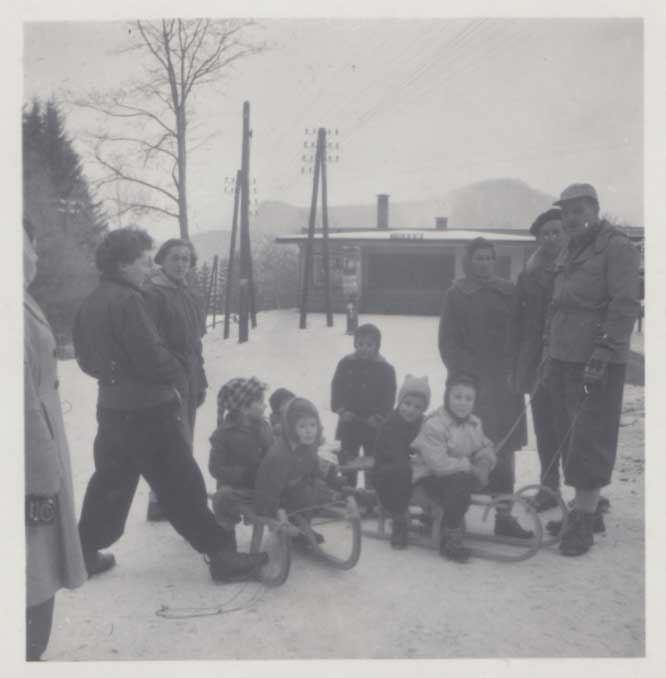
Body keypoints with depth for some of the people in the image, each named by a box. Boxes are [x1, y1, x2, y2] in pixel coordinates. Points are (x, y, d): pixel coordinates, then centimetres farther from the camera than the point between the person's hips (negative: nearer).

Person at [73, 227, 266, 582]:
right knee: (183, 488, -2)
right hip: (148, 410, -8)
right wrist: (178, 371, -3)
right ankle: (222, 555, 5)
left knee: (108, 485, 20)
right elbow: (152, 356, -21)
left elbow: (86, 359, 17)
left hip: (111, 407, 9)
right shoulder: (127, 300, -18)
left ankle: (84, 553, 29)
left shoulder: (90, 303, 9)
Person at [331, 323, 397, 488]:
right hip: (349, 423, 2)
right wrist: (341, 409, -12)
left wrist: (378, 416, -16)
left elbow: (389, 396, -7)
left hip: (374, 426, -2)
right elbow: (336, 388, 0)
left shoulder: (385, 369, -8)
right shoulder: (346, 364, -2)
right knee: (347, 463, 14)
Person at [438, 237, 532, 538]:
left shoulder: (509, 292, 11)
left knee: (505, 448, 3)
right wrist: (462, 373, -10)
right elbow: (448, 341, 0)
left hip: (505, 380, 3)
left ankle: (504, 515, 11)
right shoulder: (456, 294, 2)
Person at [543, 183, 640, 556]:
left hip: (598, 363, -8)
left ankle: (584, 522, 1)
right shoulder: (567, 253, 18)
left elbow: (625, 305, -14)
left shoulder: (617, 247, -6)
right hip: (564, 359, 8)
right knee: (570, 438, 11)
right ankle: (585, 507, 23)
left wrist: (603, 352, -20)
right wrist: (549, 350, 17)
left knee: (590, 442, -5)